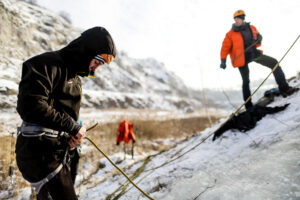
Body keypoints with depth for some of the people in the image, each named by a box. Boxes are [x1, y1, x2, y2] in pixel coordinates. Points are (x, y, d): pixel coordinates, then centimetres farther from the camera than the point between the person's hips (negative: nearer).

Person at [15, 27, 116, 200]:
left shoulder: (75, 78, 20)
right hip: (41, 152, -9)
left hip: (63, 153, 9)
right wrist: (72, 126, -17)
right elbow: (31, 107, -23)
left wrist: (74, 136, 2)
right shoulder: (47, 64, -10)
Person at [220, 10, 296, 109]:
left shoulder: (251, 28, 6)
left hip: (254, 53, 4)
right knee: (246, 81, 2)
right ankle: (248, 105, 11)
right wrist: (223, 61, -14)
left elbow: (258, 36, 20)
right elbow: (225, 47, -5)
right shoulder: (231, 34, -5)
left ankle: (284, 88, 0)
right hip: (242, 58, -4)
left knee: (274, 63, -6)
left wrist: (258, 38, -6)